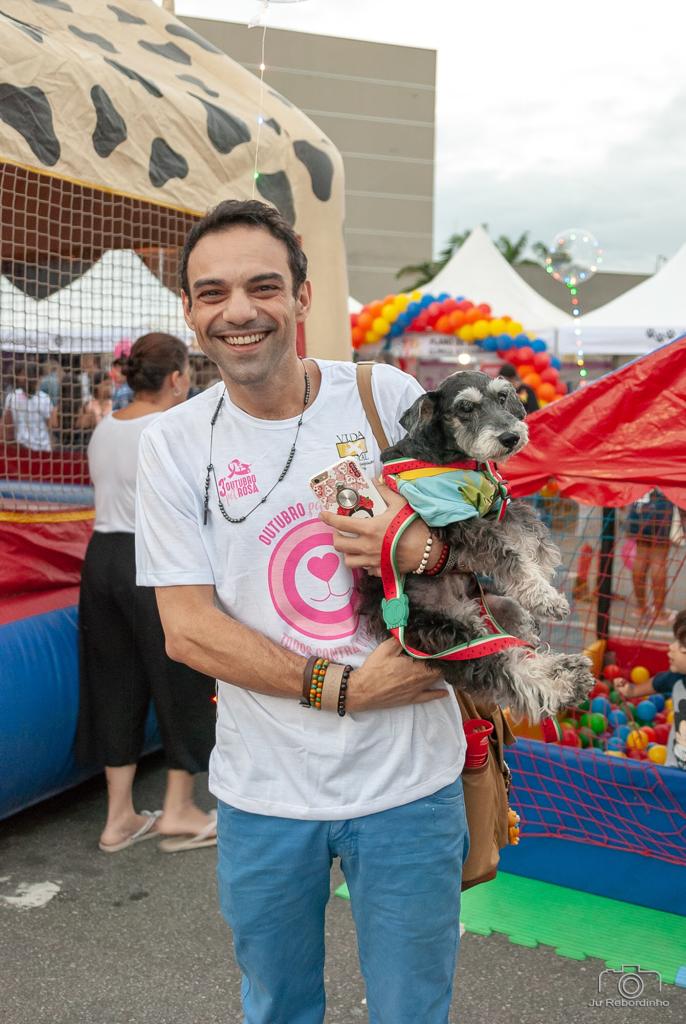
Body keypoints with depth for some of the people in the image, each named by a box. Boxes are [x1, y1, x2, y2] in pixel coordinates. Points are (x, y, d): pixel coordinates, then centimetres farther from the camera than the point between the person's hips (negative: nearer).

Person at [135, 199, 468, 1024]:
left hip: (406, 778, 0)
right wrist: (339, 689, -18)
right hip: (264, 792, 1)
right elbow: (187, 628, -8)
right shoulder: (174, 444, -5)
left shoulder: (389, 398, -6)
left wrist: (423, 548, -21)